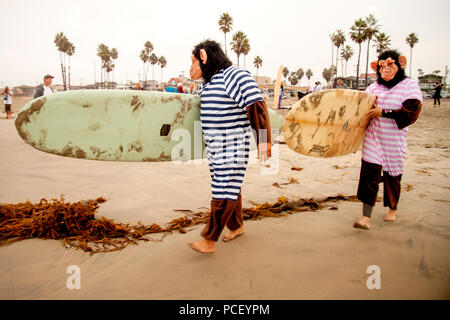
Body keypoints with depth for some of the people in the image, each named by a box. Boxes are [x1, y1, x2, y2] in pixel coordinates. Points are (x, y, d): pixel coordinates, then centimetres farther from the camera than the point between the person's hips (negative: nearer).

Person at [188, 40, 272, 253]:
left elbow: (257, 107, -19)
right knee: (229, 187, 18)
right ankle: (237, 227, 34)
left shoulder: (235, 76, -13)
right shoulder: (208, 82, 15)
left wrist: (263, 140, -23)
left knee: (224, 191, -5)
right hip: (215, 146, 9)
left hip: (231, 147, -9)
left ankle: (209, 241, 0)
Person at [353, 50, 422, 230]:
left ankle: (392, 209, 36)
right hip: (373, 139, 2)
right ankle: (366, 217, -6)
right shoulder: (373, 87, 10)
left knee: (392, 176, 11)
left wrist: (383, 112, -20)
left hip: (394, 141, -2)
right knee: (369, 174, -8)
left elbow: (412, 112, -16)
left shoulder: (409, 85, -4)